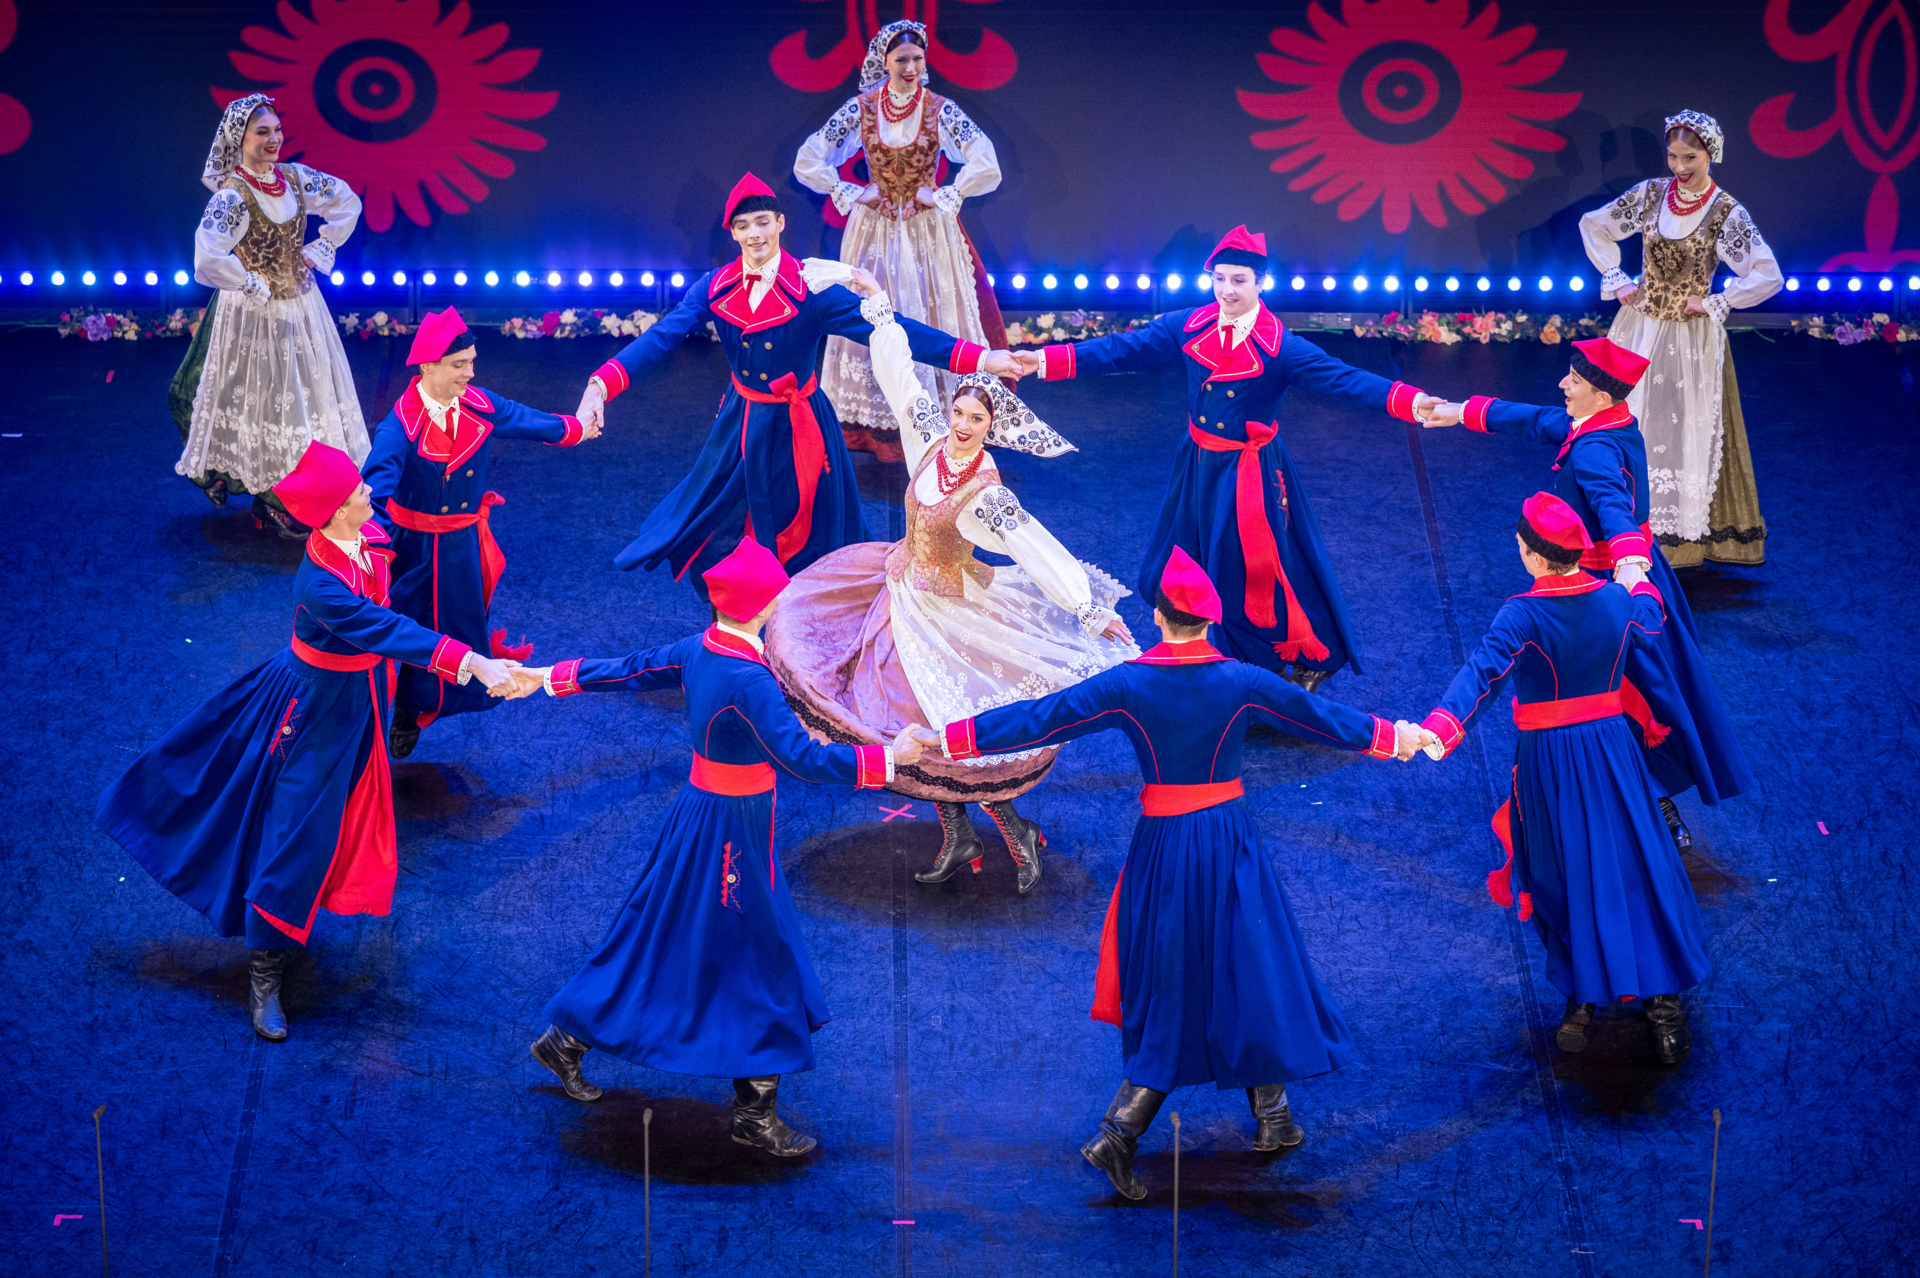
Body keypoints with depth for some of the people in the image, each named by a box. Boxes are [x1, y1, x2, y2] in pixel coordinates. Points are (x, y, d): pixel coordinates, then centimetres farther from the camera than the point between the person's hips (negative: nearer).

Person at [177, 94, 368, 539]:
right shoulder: (232, 196, -22)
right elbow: (208, 261, -35)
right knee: (266, 402, 5)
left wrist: (320, 251, 5)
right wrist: (254, 286, -21)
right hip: (256, 315, -6)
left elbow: (348, 203, 13)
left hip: (303, 306, 7)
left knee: (309, 394, 14)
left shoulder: (295, 178, -3)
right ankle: (270, 500, 18)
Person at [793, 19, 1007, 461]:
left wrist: (943, 196, -12)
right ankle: (871, 426, 12)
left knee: (933, 321, 0)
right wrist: (852, 195, -4)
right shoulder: (861, 108, -3)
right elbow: (808, 162, 0)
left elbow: (986, 166, -14)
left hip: (929, 234, -1)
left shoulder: (940, 110, -7)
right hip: (874, 233, 1)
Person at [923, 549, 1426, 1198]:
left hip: (1160, 846, 1)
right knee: (1251, 967, 14)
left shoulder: (1126, 685, -10)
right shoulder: (1242, 682, -8)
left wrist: (953, 738, 1)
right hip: (1229, 841, -1)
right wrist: (1391, 737, 21)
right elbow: (1321, 717, 5)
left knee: (1166, 982, 12)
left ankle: (1118, 1132, 10)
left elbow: (1040, 718, -8)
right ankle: (1270, 1115, 23)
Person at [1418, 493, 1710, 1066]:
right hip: (1612, 747, 3)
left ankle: (1582, 1000, 17)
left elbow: (1483, 670, -36)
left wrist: (1443, 726, -47)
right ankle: (1662, 1002, 11)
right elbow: (1647, 627, 20)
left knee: (1566, 878, 11)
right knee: (1636, 871, 9)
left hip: (1550, 762, -3)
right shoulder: (1616, 601, -4)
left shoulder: (1523, 615, -20)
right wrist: (1641, 583, 41)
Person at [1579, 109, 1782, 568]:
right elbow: (1593, 226, 11)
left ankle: (1686, 537, 14)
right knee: (1631, 425, 10)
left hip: (1692, 338, -4)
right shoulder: (1651, 194, -2)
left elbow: (1769, 276, -17)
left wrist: (1713, 304, -13)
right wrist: (1615, 279, 4)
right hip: (1639, 328, 4)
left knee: (1687, 432, 4)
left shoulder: (1726, 213, -13)